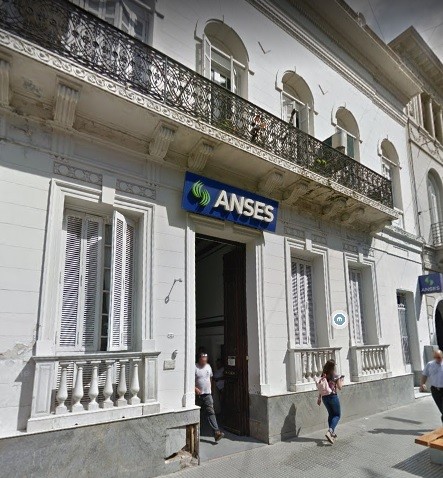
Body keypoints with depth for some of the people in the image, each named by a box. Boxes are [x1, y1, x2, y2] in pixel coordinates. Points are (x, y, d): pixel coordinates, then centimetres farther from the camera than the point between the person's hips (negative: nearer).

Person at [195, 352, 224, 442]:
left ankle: (216, 432, -12)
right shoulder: (195, 368, -11)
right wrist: (195, 388, -21)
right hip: (197, 395, -3)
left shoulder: (208, 366, 8)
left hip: (207, 394, 3)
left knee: (211, 412, -7)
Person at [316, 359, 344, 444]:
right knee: (337, 415, 10)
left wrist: (319, 398, 13)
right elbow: (339, 388, -5)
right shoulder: (336, 376, -12)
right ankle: (329, 431, -11)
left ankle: (332, 434, 28)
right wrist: (341, 380, 13)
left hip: (324, 397, 5)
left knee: (331, 414, 21)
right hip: (333, 396, -5)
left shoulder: (323, 376, 1)